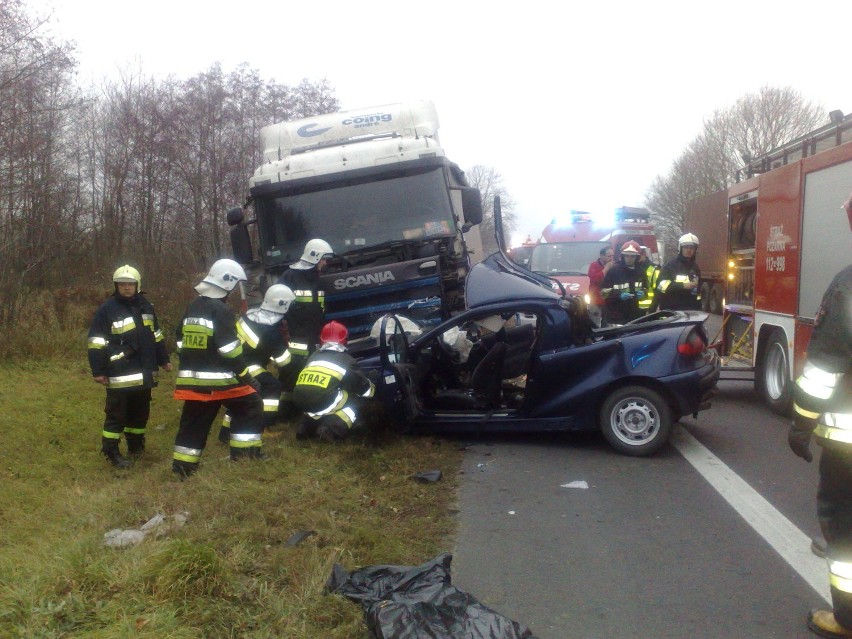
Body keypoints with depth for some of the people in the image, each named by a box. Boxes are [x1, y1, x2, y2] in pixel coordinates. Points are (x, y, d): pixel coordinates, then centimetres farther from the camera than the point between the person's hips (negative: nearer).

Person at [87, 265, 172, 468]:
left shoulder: (146, 306, 10)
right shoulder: (107, 309, -9)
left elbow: (156, 336, 20)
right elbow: (96, 343, -10)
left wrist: (163, 360, 20)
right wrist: (98, 371, -13)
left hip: (144, 373, 6)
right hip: (120, 375, -6)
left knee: (141, 412, 16)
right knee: (117, 414, -1)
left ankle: (135, 444, 32)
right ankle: (111, 451, 9)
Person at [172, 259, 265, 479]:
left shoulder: (192, 307, 13)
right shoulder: (221, 311, -13)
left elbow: (181, 342, 18)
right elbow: (229, 349, -18)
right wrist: (245, 375, -13)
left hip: (192, 379, 8)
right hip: (220, 379, -7)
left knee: (193, 422, 13)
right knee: (251, 407, 9)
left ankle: (182, 466, 15)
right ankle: (247, 452, 9)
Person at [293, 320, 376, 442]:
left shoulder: (313, 356, 26)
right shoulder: (346, 359, 11)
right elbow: (365, 388, 18)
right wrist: (372, 389, 42)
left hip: (300, 402, 6)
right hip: (323, 404, -6)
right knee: (354, 400, 18)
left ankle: (306, 426, 17)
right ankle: (331, 430, -2)